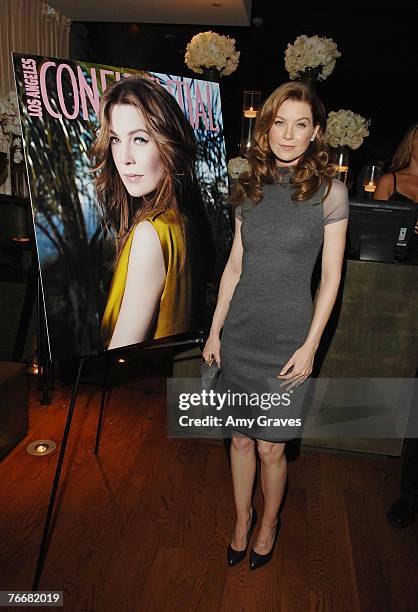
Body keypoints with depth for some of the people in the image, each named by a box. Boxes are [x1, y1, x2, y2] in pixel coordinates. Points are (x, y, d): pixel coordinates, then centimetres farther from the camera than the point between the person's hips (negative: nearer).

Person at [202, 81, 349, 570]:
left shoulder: (329, 191, -5)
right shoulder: (250, 187, 5)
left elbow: (331, 277, -5)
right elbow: (234, 265, 8)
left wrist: (310, 345, -10)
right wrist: (215, 330, 6)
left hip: (288, 338, -3)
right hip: (240, 333, 4)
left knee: (270, 447, 8)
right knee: (240, 438, 15)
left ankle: (269, 522, 38)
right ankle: (242, 520, 39)